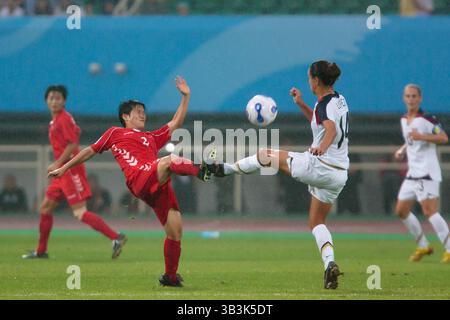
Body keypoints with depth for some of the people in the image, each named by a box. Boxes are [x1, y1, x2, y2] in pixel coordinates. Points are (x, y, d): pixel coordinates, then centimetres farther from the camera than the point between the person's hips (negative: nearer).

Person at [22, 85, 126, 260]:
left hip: (71, 171, -10)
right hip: (63, 172, 10)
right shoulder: (55, 120, 16)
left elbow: (72, 145, -18)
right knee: (45, 208, 14)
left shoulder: (64, 119, -12)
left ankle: (116, 237, -19)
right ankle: (41, 251, 23)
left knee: (80, 213, -15)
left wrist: (57, 164, -18)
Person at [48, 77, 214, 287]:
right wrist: (64, 168, 33)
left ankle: (170, 276, 7)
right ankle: (200, 171, -56)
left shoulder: (152, 137, 37)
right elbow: (91, 151, 31)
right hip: (140, 181, -5)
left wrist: (185, 96, 31)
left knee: (175, 231, -4)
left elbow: (176, 123, 37)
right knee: (169, 160, -36)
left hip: (159, 185, 6)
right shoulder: (115, 133, 26)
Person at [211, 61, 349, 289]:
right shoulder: (339, 100, 13)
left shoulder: (325, 104, -15)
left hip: (319, 166, -9)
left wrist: (322, 148, -53)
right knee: (317, 222, 16)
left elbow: (331, 129, -36)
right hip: (339, 174, 9)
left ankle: (225, 169, 26)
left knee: (266, 155, 10)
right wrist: (301, 104, 21)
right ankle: (330, 264, -4)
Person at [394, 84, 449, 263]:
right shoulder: (404, 120, 14)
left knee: (429, 210, -18)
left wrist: (422, 136, -32)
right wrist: (402, 151, 12)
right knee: (401, 211, 9)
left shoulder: (426, 119, -11)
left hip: (427, 172, -9)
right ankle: (423, 246, 21)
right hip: (412, 173, 9)